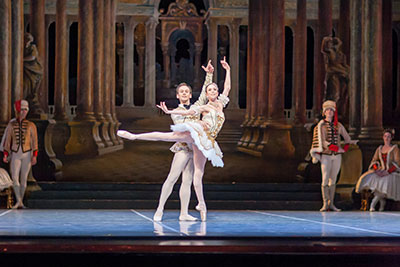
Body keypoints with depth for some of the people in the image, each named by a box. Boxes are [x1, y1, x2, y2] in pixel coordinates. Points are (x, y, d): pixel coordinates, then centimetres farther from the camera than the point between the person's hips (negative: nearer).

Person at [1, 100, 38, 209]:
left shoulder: (31, 125, -3)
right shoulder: (11, 125, 1)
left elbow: (34, 141, -3)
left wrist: (34, 156, -10)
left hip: (27, 155, 0)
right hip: (15, 155, 0)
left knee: (23, 179, 4)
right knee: (14, 177, -15)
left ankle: (20, 202, 14)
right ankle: (18, 201, -16)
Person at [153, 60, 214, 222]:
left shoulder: (196, 107, 17)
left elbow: (205, 94, 16)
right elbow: (180, 122, -13)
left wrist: (209, 75, 9)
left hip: (196, 147, 4)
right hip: (183, 147, -4)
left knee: (187, 181, 3)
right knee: (172, 178, -11)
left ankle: (184, 213, 1)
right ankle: (160, 210, -8)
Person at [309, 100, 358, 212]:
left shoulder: (338, 125, 8)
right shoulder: (321, 125, -4)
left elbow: (347, 138, 14)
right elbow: (323, 142, -13)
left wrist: (344, 149, 0)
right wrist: (337, 149, -20)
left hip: (337, 156, 3)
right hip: (326, 155, -3)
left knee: (333, 179, 4)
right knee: (325, 179, -8)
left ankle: (331, 203, 6)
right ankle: (325, 204, -6)